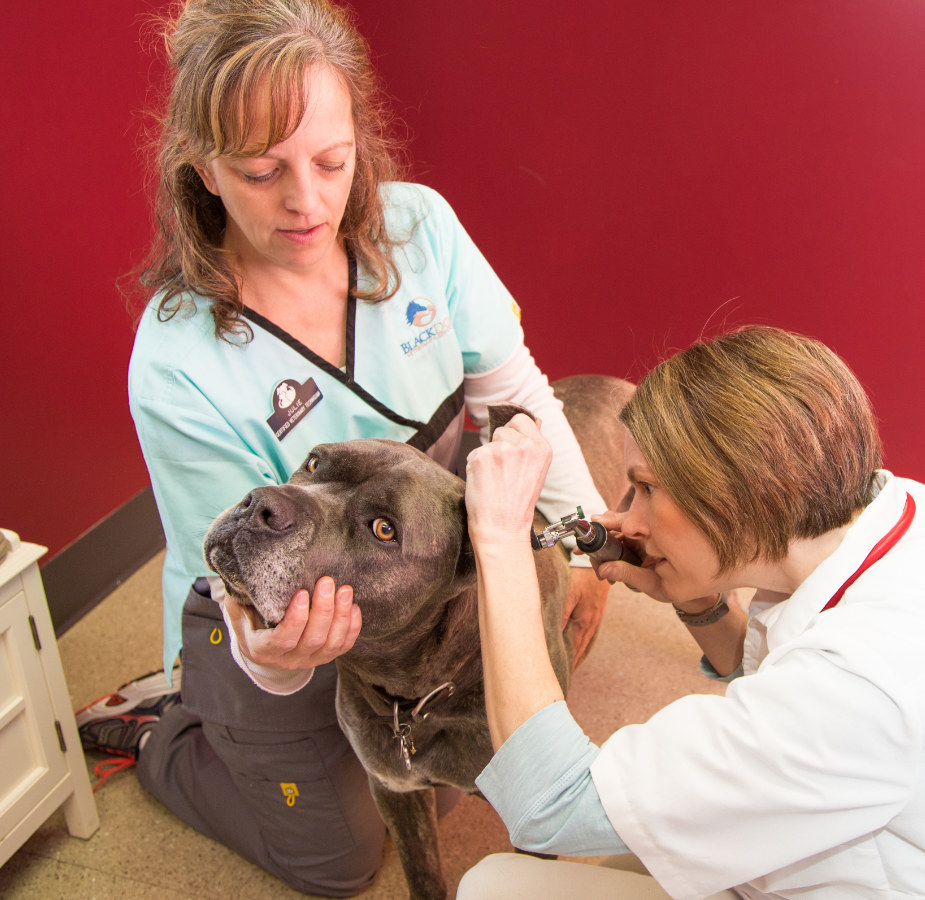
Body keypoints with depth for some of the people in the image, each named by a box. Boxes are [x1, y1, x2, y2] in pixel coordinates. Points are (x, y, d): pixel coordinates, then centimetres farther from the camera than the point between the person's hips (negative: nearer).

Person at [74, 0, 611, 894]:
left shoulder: (416, 224, -19)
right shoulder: (177, 368, -31)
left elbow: (513, 387, -9)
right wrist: (272, 656, -47)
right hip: (283, 627, -4)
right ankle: (155, 728, 33)